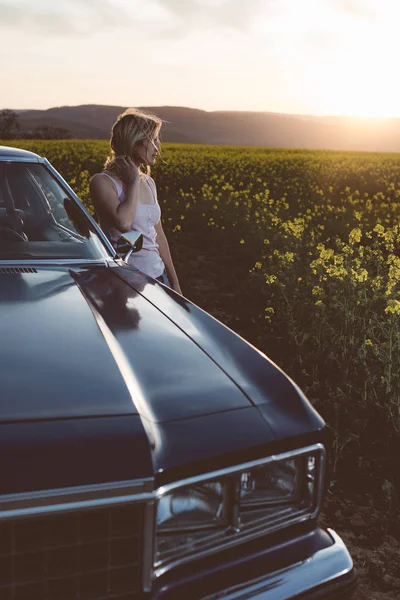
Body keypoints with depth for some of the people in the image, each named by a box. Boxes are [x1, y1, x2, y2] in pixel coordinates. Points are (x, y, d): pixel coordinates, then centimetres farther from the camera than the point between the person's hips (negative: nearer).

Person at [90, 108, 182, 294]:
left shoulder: (148, 182, 11)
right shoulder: (103, 182, -9)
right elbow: (123, 223, -26)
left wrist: (174, 281, 16)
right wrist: (133, 183, -13)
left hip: (157, 277, 6)